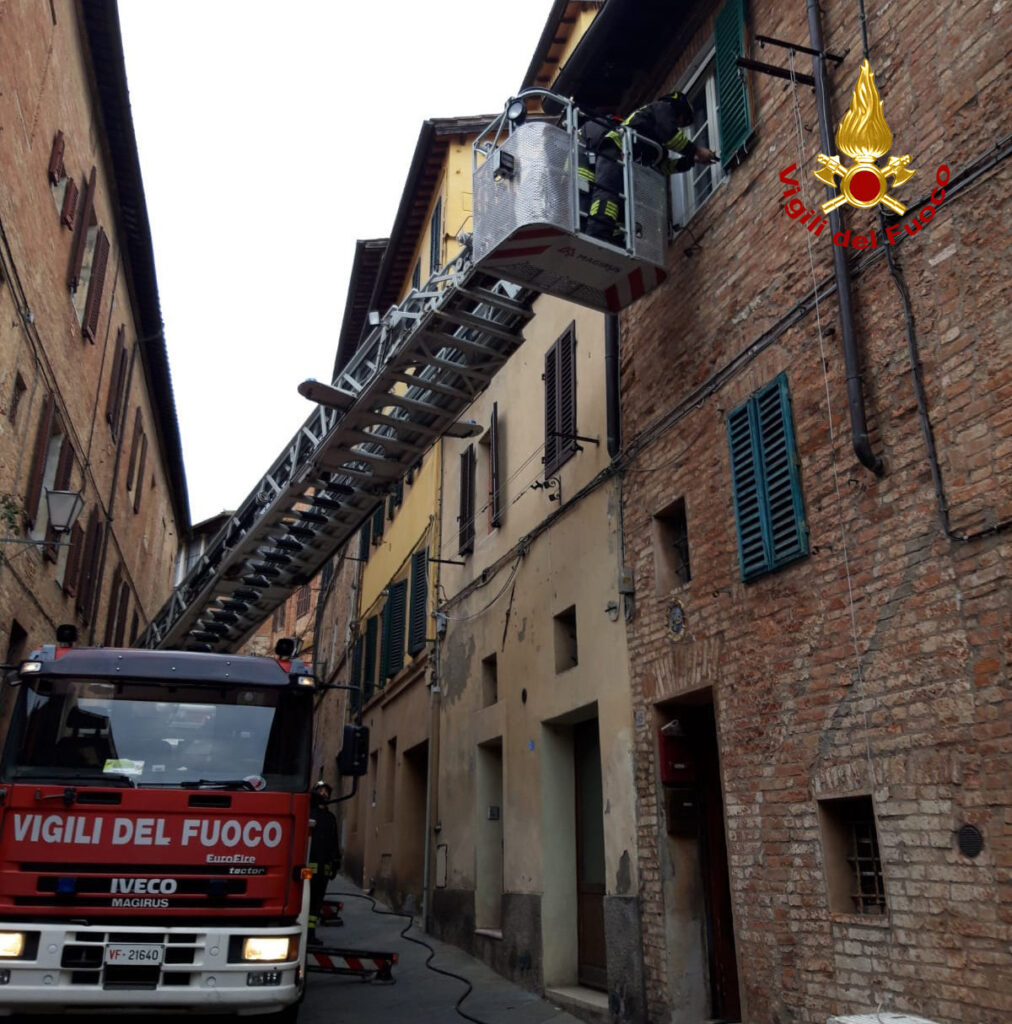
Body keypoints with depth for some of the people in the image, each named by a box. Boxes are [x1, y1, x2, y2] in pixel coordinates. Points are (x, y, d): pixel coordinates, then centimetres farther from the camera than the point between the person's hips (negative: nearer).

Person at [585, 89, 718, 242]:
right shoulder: (664, 107, 16)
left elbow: (663, 164, 34)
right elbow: (669, 133, -4)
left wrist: (692, 159, 31)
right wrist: (696, 150, 4)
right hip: (615, 153, -10)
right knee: (608, 193, -29)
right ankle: (596, 239, -49)